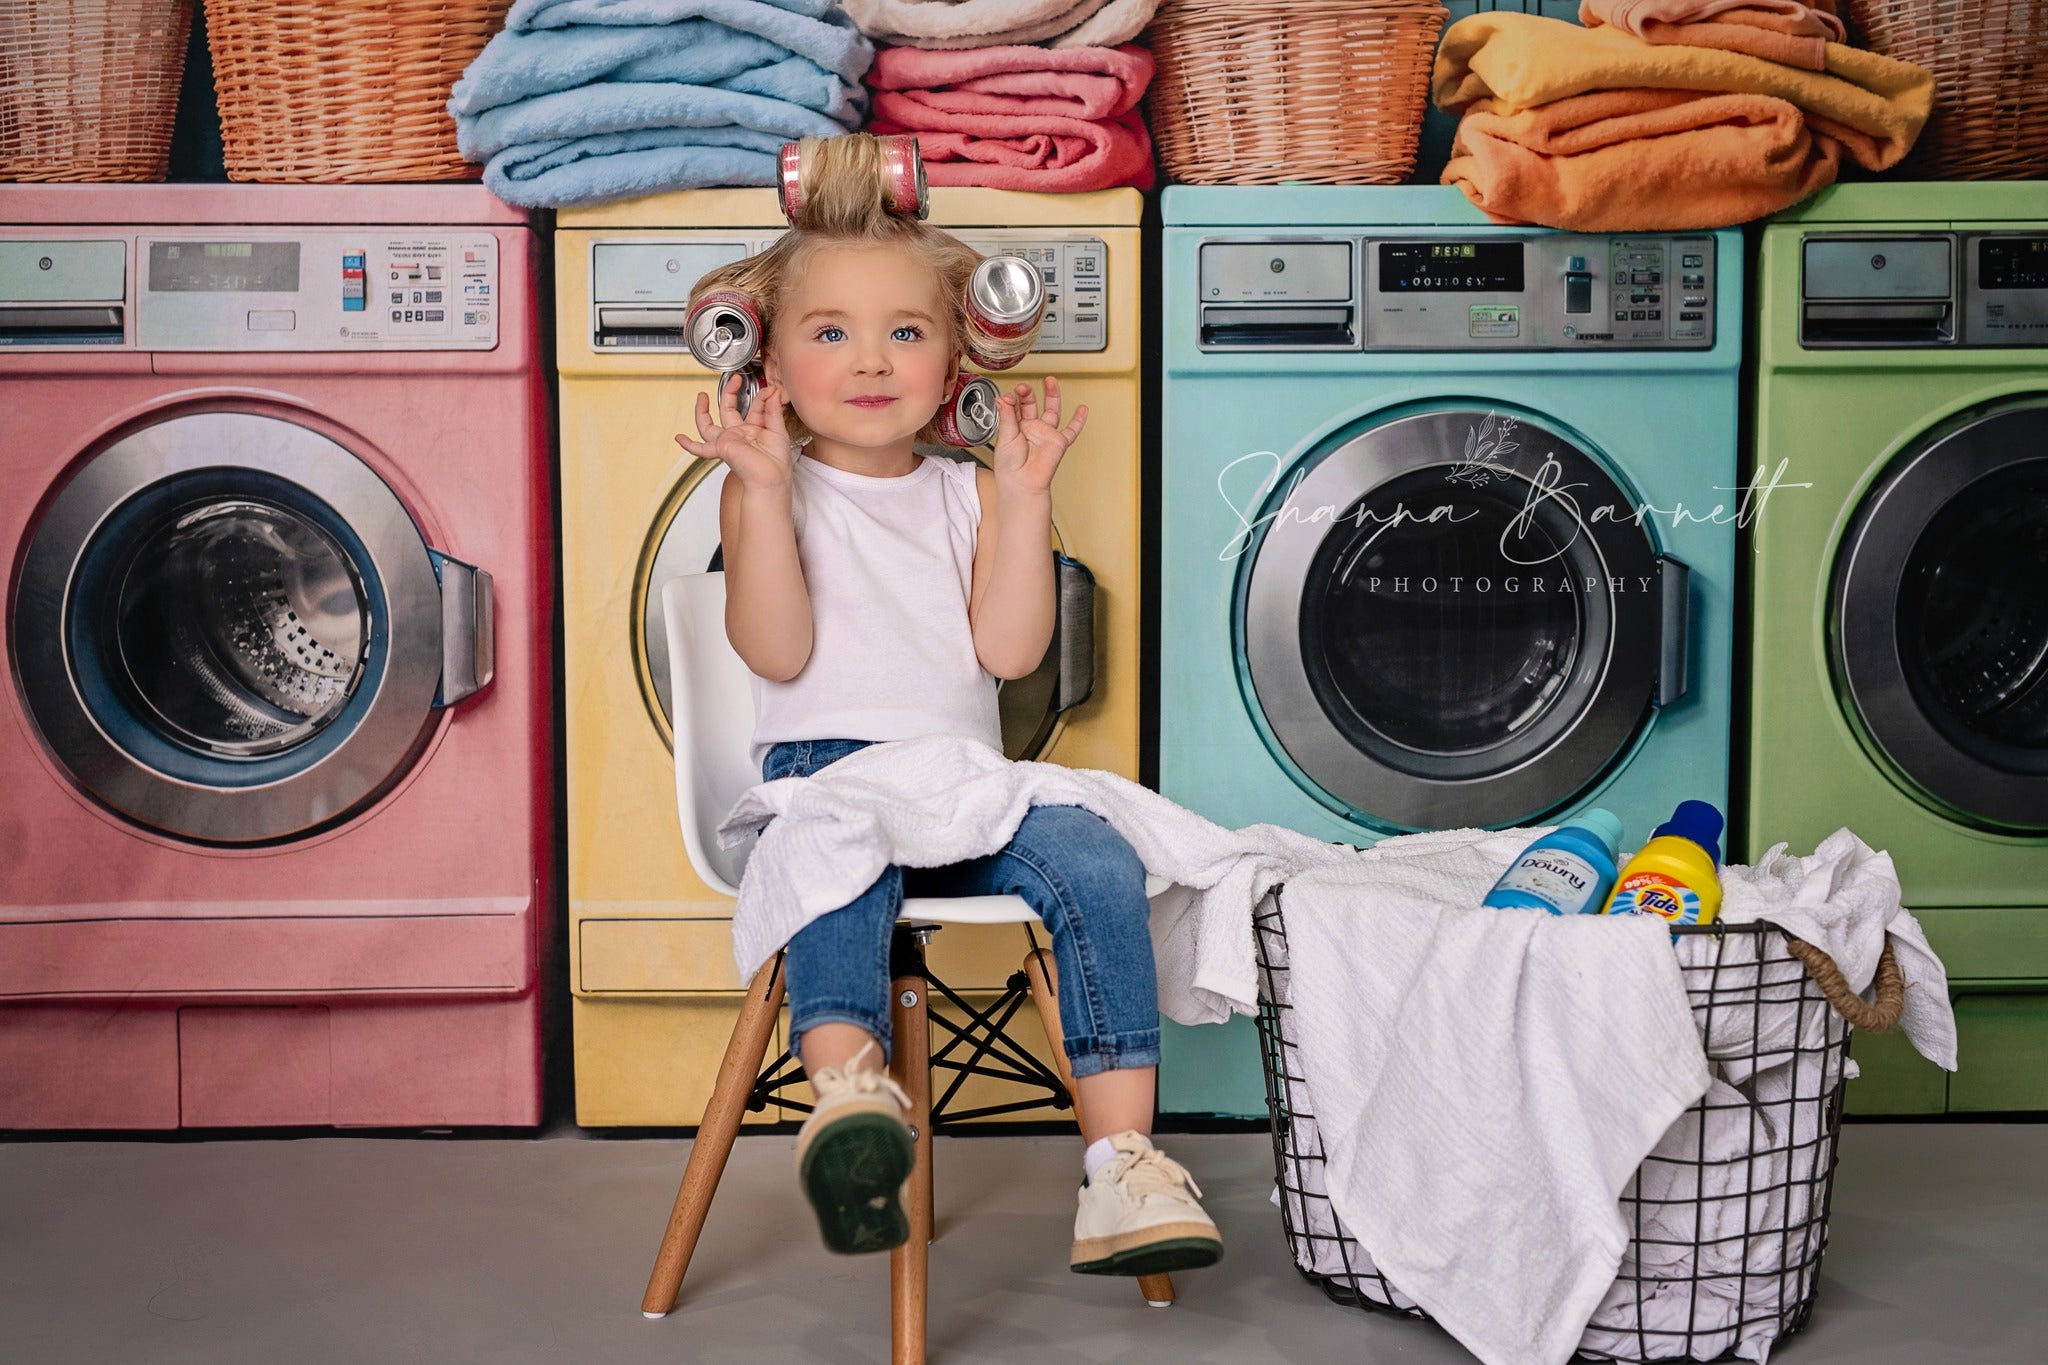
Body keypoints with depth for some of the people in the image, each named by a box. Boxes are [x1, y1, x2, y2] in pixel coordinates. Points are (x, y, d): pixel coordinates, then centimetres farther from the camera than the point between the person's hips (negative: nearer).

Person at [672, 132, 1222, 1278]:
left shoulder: (968, 492, 16)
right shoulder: (774, 489, 8)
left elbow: (1009, 649, 0)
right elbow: (776, 652, -8)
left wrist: (1025, 494, -4)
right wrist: (765, 492, -14)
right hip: (824, 771, -3)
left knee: (1097, 862, -24)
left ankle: (1122, 1164, -25)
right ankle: (847, 1085, -59)